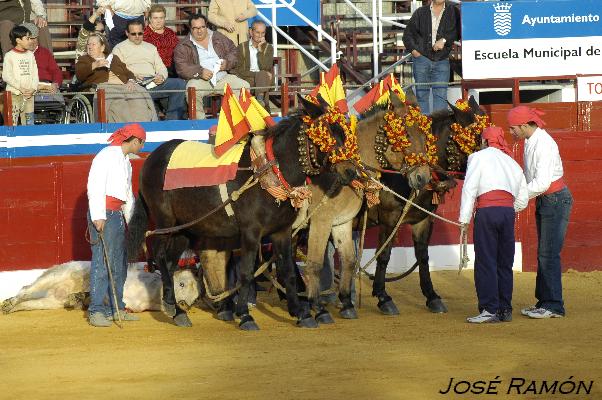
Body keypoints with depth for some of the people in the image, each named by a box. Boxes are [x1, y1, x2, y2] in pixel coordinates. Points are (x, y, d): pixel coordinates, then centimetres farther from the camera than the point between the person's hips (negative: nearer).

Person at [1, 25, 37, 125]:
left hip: (29, 94, 5)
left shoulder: (30, 55, 12)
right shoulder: (9, 56, -4)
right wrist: (21, 88, -15)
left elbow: (35, 74, 11)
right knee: (12, 122, -8)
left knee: (29, 124, 5)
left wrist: (33, 89, -6)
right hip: (14, 94, -5)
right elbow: (6, 76, -10)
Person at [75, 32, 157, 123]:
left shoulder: (113, 58, 32)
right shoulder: (84, 60, 21)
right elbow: (79, 75, 1)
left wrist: (131, 81, 0)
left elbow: (128, 73, 23)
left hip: (123, 86, 4)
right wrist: (94, 65, -14)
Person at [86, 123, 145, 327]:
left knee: (120, 263, 12)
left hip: (118, 215, 10)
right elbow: (95, 186, -17)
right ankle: (96, 311, -12)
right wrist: (98, 217, -23)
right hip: (103, 214, -10)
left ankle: (116, 308, 20)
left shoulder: (125, 161, 20)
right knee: (102, 261, -12)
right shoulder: (107, 156, -9)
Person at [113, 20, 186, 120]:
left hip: (153, 81, 5)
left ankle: (172, 119, -20)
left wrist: (161, 76, -1)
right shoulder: (119, 48, 16)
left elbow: (161, 67, 23)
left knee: (180, 84, -20)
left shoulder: (151, 47, 31)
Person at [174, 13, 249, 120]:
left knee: (244, 86, -18)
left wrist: (227, 63, -5)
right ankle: (199, 120, -26)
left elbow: (233, 51, 18)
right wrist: (200, 72, -22)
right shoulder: (183, 46, 4)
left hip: (223, 78, 3)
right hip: (200, 80, -3)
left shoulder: (218, 38, 16)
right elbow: (181, 67, -7)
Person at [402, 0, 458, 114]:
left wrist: (444, 40, -18)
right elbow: (408, 33, 15)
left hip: (442, 60, -1)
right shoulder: (421, 13, 11)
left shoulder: (452, 12, 6)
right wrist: (413, 49, 1)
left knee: (441, 94, -6)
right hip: (422, 58, 1)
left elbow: (456, 31, -4)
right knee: (422, 93, 3)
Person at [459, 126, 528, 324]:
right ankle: (505, 309, 13)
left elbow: (469, 189, -3)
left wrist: (464, 219, -4)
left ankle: (490, 309, -7)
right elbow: (522, 200, 18)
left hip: (487, 211, -5)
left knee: (485, 262, -3)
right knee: (505, 263, 12)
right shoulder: (513, 163, 23)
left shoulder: (479, 157, 8)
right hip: (509, 211, 5)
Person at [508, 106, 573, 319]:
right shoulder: (530, 142, 9)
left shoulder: (543, 144, -21)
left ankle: (554, 306, -7)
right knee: (543, 253, 12)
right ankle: (544, 301, 18)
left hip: (556, 200, -10)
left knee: (549, 253, -9)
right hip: (544, 201, 10)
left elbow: (541, 183, -25)